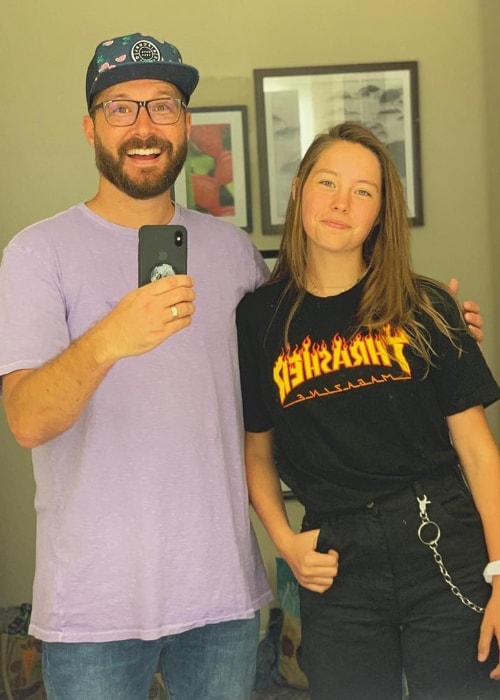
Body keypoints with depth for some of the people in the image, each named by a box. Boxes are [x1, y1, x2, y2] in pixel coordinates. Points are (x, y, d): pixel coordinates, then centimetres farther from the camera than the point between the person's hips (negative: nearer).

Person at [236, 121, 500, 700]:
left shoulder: (425, 307, 0)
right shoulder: (258, 318, 4)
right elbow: (257, 452, 11)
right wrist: (285, 541, -4)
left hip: (444, 551, -1)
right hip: (338, 571, 1)